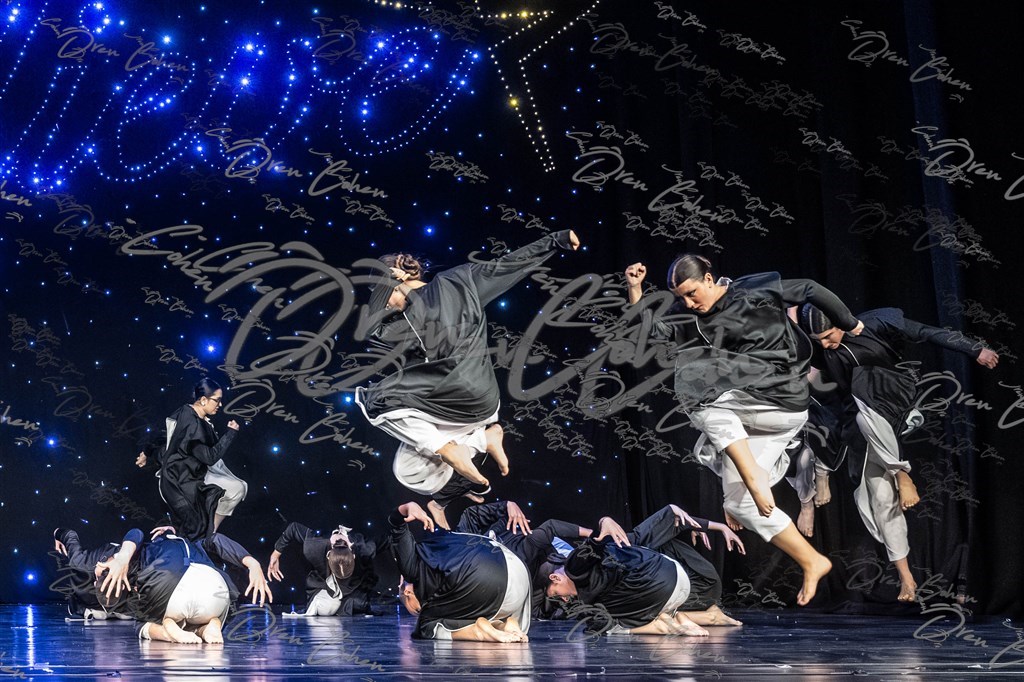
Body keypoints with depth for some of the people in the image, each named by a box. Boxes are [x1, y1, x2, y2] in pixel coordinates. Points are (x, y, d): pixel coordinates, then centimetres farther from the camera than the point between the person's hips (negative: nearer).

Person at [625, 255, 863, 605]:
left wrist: (851, 325, 7)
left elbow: (810, 290, -2)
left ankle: (754, 476, -22)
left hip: (782, 402, -8)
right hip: (751, 414, 8)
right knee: (740, 504, 3)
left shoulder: (755, 290, -7)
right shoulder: (692, 316, 9)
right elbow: (651, 328, 4)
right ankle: (812, 563, 12)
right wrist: (634, 290, -7)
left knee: (701, 396, -24)